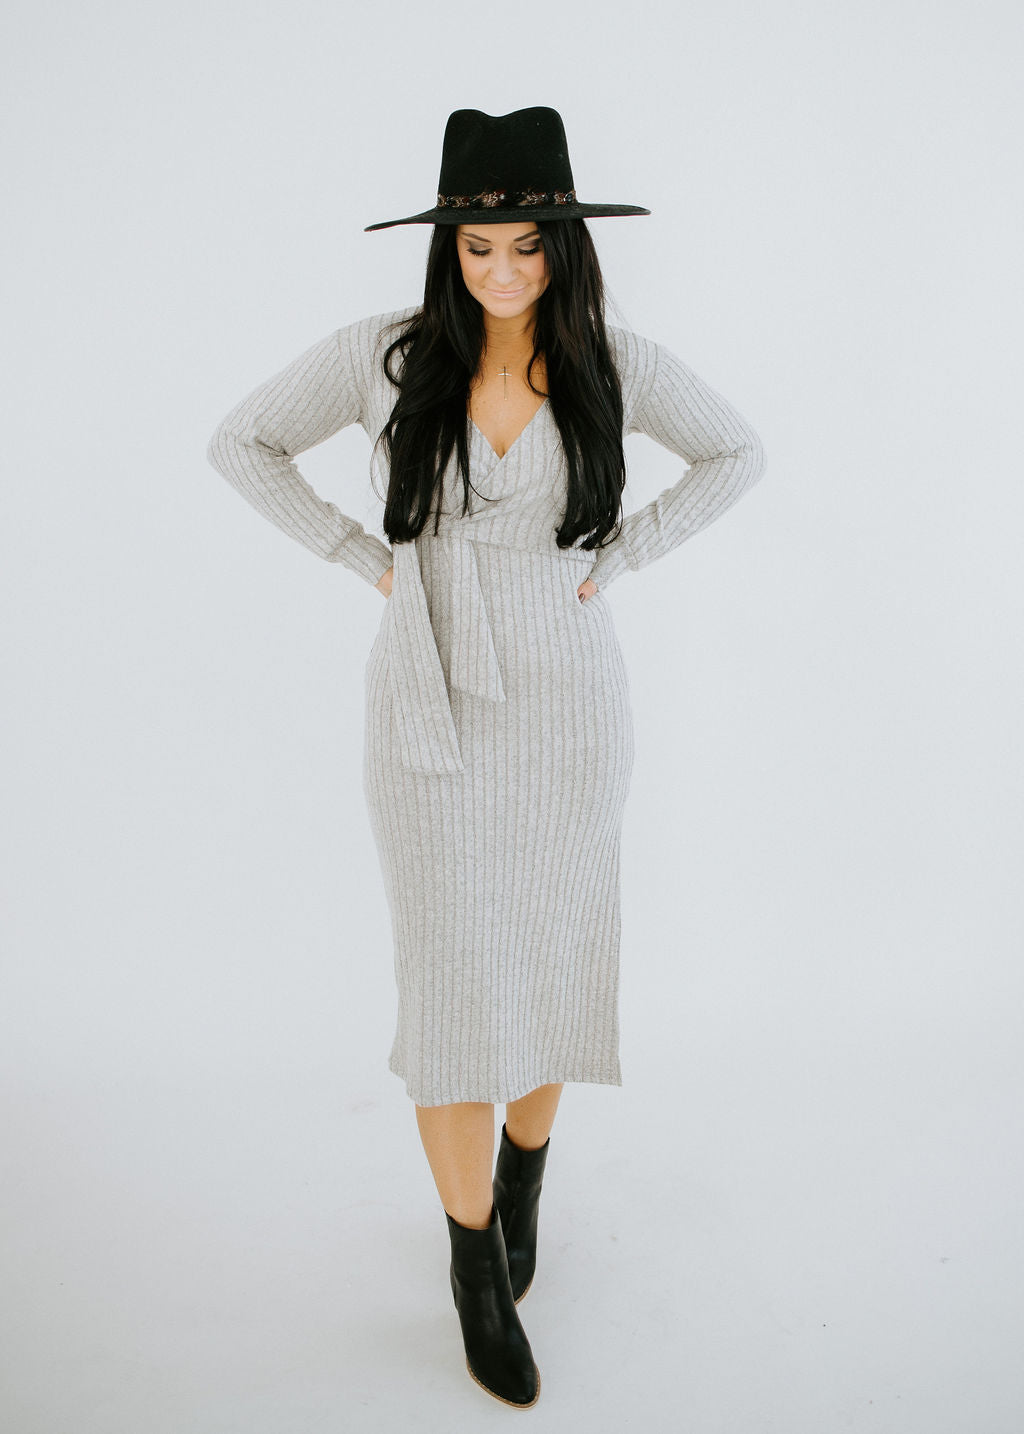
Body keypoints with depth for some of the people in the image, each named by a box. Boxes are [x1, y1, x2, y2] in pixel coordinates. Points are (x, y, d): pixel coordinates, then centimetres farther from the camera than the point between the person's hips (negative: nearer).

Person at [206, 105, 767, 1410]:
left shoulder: (613, 362, -4)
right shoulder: (384, 355, -7)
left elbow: (737, 452, 9)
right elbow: (239, 443, 4)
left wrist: (616, 556, -2)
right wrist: (363, 558, -5)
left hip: (569, 710, 1)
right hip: (433, 711, -1)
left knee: (551, 968, 13)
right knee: (454, 987, 2)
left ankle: (521, 1185, 43)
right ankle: (476, 1267, 23)